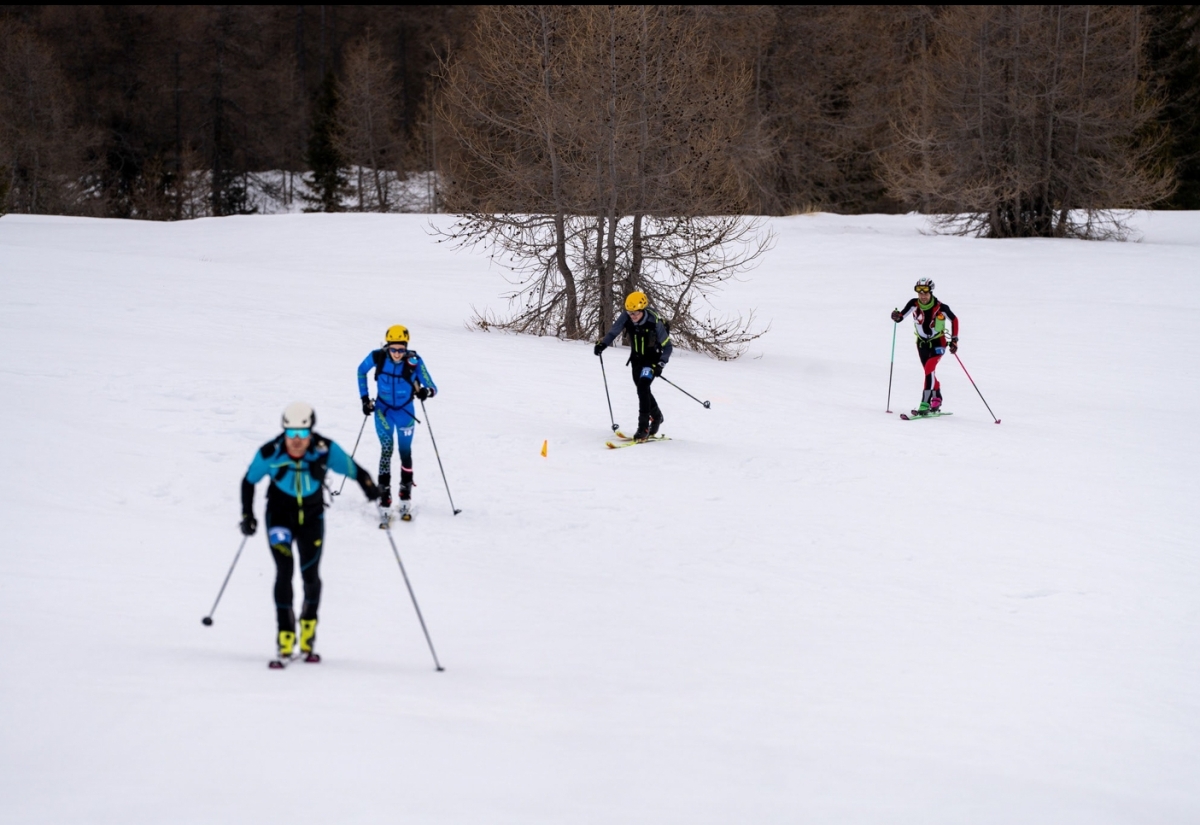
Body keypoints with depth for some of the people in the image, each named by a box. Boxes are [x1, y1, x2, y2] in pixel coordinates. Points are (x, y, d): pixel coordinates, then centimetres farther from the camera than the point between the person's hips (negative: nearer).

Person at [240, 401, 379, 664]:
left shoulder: (325, 449, -24)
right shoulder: (270, 453, -22)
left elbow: (353, 469, -16)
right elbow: (249, 481, -5)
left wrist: (370, 488, -35)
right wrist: (247, 515, -7)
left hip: (311, 516, 1)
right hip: (279, 513, -1)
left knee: (311, 576, 0)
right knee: (284, 571, -14)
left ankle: (308, 641, 22)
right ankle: (285, 641, -10)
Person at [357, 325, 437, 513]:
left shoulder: (414, 361, -23)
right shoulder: (377, 357, -19)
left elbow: (432, 387, -20)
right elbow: (361, 371, 2)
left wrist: (426, 391, -44)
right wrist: (364, 398, 1)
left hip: (405, 411, 0)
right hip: (383, 409, 0)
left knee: (405, 452, 9)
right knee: (386, 449, -13)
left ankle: (405, 497, 26)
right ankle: (384, 496, -10)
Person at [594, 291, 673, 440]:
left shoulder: (654, 322, -27)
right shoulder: (626, 317, -18)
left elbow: (668, 347, -19)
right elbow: (613, 332, -8)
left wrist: (661, 365, -30)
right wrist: (602, 344, -27)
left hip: (653, 359, -5)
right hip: (636, 358, 5)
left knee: (642, 387, -21)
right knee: (643, 390, 16)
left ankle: (643, 427, -18)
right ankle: (656, 416, 43)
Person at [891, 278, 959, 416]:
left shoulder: (940, 307, -21)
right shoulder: (914, 304, -16)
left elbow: (954, 319, -5)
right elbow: (901, 316, -15)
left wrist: (954, 340, -5)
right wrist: (897, 316, -39)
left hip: (938, 343, -4)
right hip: (922, 343, 4)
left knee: (929, 369, -22)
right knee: (930, 373, 15)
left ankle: (925, 404, -25)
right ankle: (937, 401, 34)